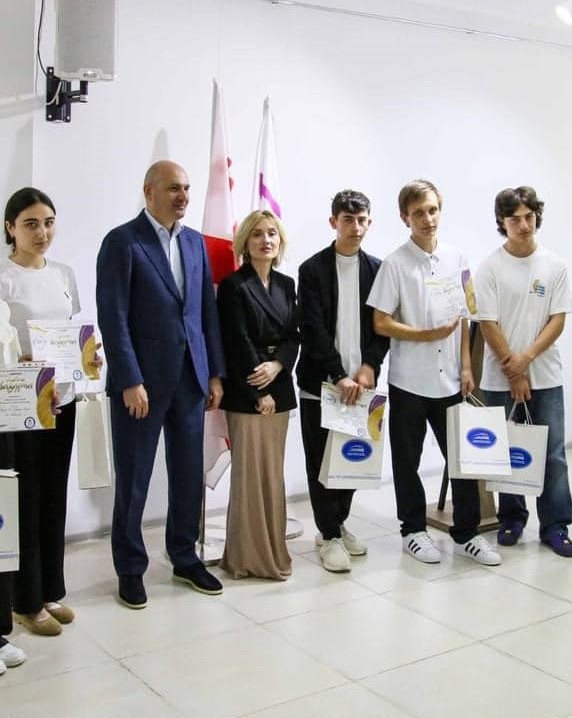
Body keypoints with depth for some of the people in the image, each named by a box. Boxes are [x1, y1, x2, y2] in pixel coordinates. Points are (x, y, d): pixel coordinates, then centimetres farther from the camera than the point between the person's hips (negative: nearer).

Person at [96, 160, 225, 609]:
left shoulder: (195, 241, 11)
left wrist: (215, 373, 8)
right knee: (133, 479, 7)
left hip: (191, 377, 5)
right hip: (141, 379, -5)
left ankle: (185, 558, 28)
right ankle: (131, 568, 21)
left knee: (189, 474, 12)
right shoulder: (122, 241, -7)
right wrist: (130, 382, -17)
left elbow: (208, 310, 12)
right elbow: (113, 318, -12)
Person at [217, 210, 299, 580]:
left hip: (279, 387, 6)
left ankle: (272, 550, 21)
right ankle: (248, 556, 8)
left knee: (273, 472, 11)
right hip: (246, 392, -6)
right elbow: (238, 343, -11)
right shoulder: (233, 286, -7)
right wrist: (258, 394, -12)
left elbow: (293, 335, 8)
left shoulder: (287, 284, 12)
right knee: (249, 473, -2)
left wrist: (277, 366, -12)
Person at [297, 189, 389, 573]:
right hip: (320, 382, -3)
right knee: (321, 461, 3)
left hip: (359, 381, 3)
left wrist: (369, 367, -9)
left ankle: (338, 524, 28)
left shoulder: (377, 269, 7)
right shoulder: (312, 269, -3)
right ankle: (331, 536, 14)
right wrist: (339, 376, -16)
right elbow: (312, 329, -10)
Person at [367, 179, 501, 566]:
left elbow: (463, 319, 8)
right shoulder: (396, 264, -8)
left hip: (449, 379, 3)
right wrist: (427, 335, -18)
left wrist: (466, 367, 4)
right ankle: (414, 530, 25)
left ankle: (466, 532, 22)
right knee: (408, 460, 9)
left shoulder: (456, 259, 4)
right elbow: (381, 324, -9)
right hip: (409, 381, -3)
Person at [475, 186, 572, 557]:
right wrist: (513, 371, -9)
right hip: (501, 379, -1)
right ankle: (512, 518, 23)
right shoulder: (490, 268, -4)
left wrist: (526, 358, -13)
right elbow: (488, 325, -6)